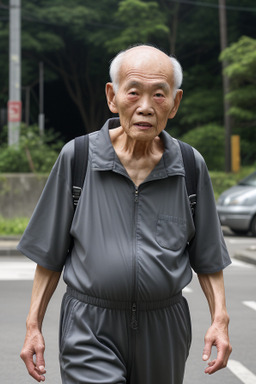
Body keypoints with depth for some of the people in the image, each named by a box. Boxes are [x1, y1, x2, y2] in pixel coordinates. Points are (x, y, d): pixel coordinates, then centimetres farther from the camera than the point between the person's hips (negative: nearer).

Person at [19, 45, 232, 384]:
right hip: (90, 330, -2)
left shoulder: (191, 167, 0)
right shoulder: (76, 157, -4)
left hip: (164, 329, 2)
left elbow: (207, 256, 8)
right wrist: (34, 326, 0)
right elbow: (50, 254, 3)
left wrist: (220, 318, -2)